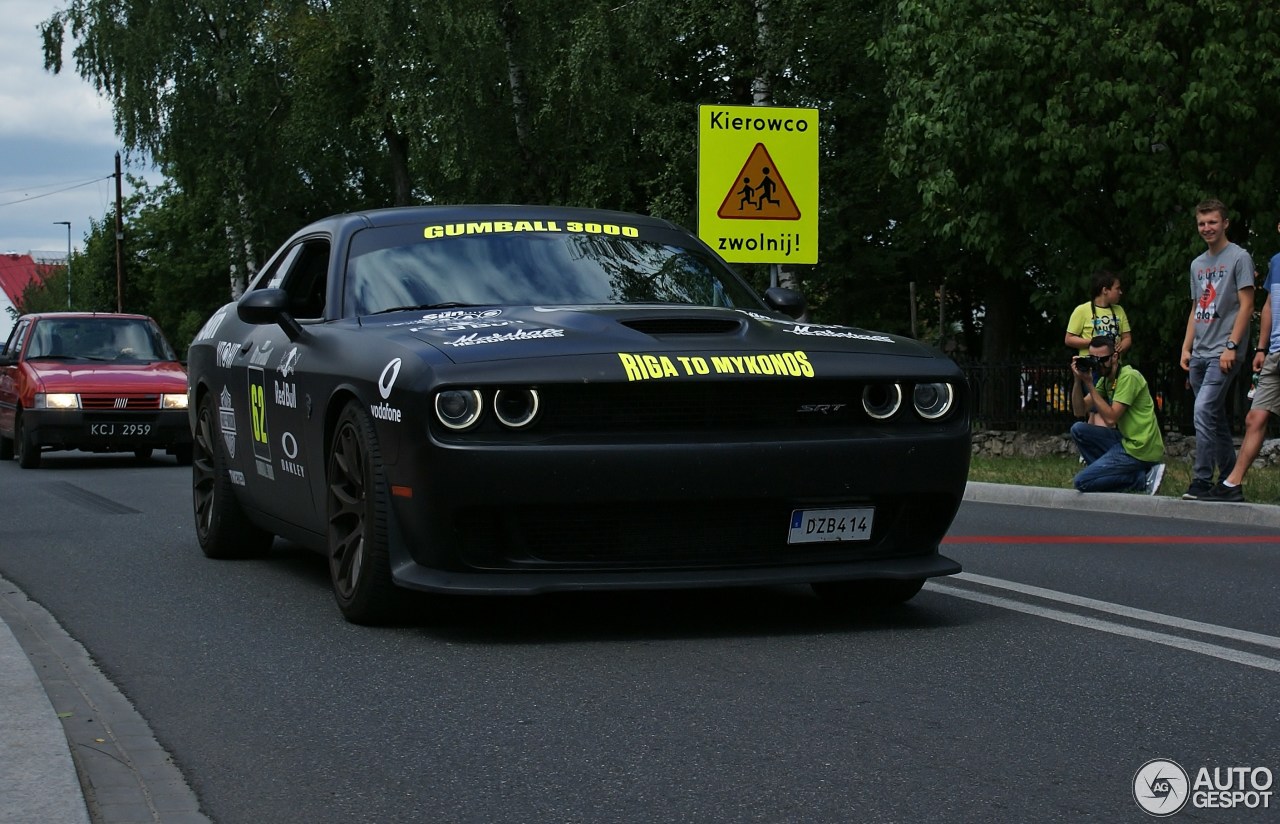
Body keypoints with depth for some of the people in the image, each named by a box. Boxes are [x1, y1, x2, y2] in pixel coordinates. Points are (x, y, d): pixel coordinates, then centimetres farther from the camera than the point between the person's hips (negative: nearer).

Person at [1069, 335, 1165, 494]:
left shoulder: (1128, 377, -16)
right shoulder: (1105, 379, 12)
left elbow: (1111, 418, -21)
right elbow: (1079, 411, 7)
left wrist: (1089, 384, -19)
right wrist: (1078, 380, -7)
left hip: (1140, 448, -9)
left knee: (1082, 482, -12)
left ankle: (1142, 479, -6)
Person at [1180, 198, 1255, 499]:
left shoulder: (1239, 257, -3)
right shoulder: (1197, 264, 19)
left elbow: (1246, 305, -9)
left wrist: (1231, 346, -16)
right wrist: (1186, 348, 12)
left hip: (1223, 353, -8)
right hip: (1199, 354, 8)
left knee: (1204, 412, -19)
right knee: (1216, 418, 11)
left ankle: (1202, 480, -18)